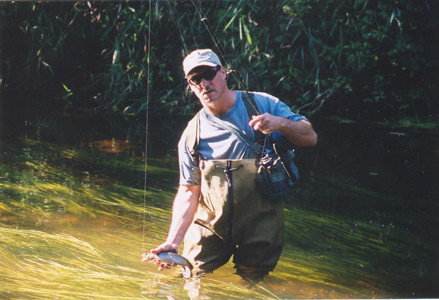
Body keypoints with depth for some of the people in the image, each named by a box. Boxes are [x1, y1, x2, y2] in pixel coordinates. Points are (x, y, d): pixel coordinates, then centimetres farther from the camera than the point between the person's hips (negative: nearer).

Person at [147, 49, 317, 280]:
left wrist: (281, 124, -25)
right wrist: (173, 241, -14)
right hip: (210, 228, 2)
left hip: (260, 226, -1)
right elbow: (189, 191, -2)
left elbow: (310, 138, -3)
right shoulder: (192, 135, -1)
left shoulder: (263, 105, -4)